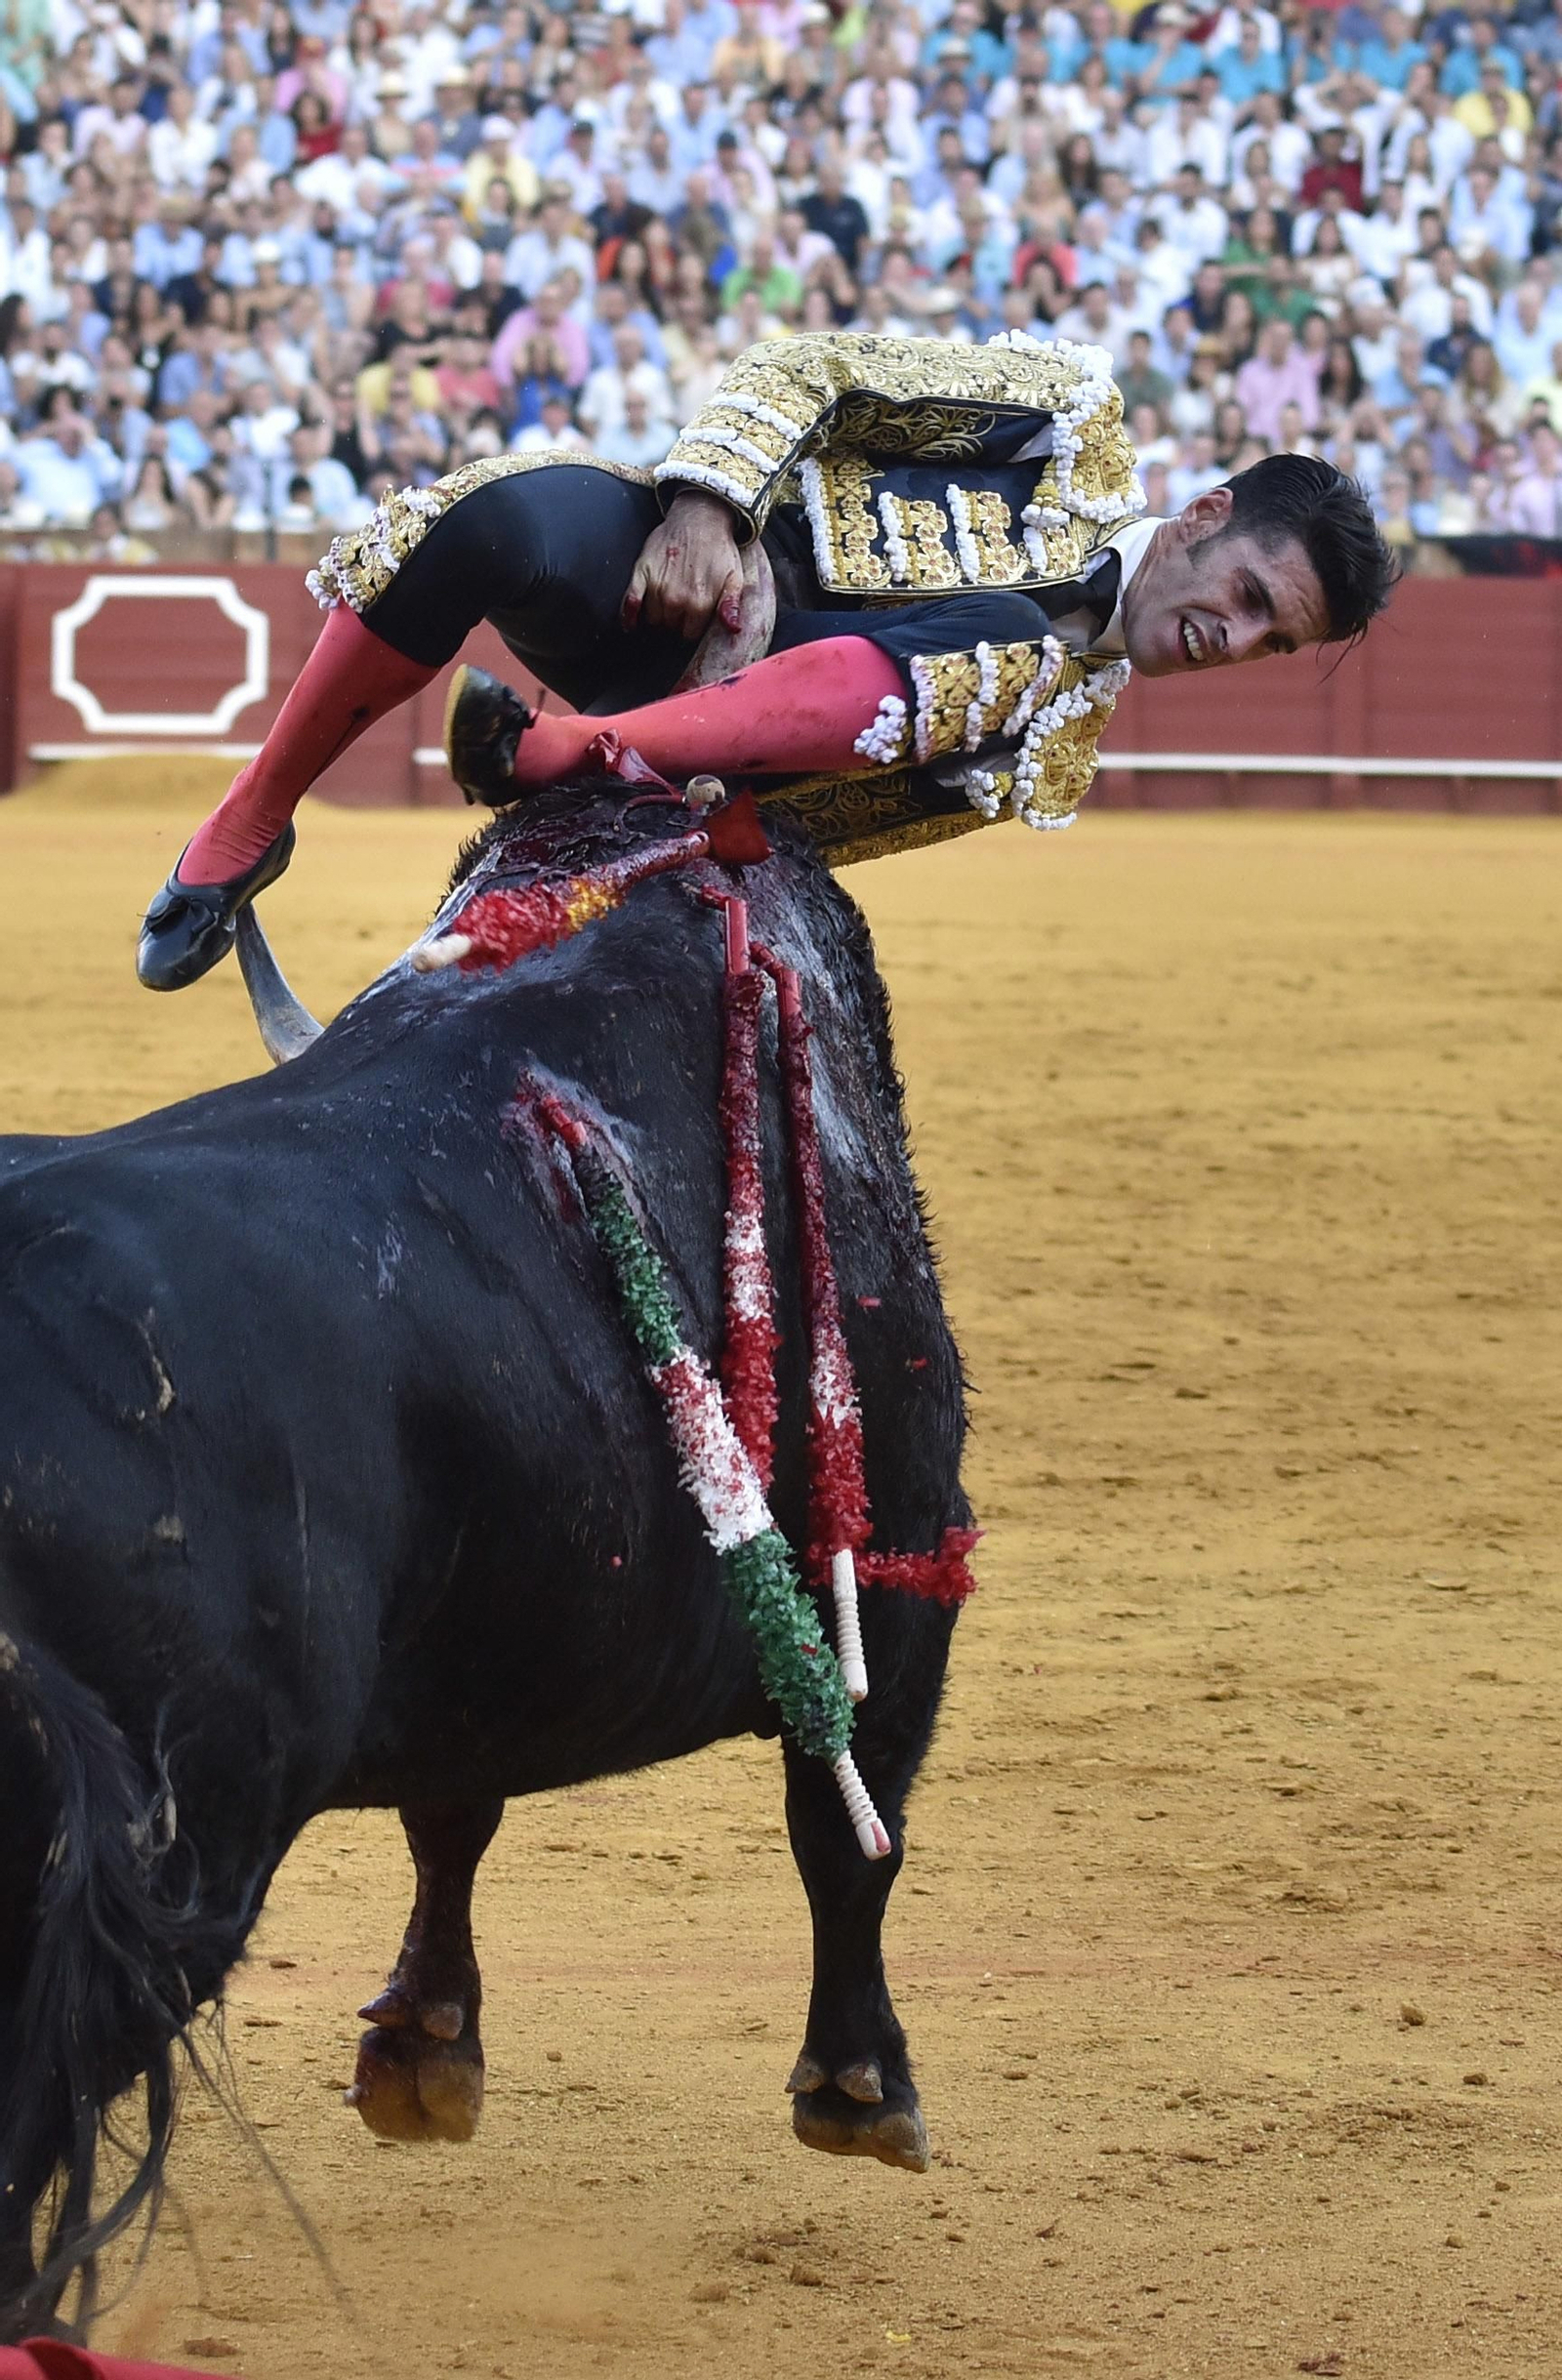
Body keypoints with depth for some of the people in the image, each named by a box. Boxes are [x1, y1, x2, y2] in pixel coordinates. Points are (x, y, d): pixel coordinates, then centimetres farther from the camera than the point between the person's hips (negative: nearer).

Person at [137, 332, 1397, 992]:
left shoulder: (1061, 731, 14)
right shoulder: (1080, 422, 6)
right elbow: (812, 368, 1)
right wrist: (703, 499, -19)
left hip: (735, 718, 1)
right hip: (662, 563, -1)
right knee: (509, 529, -39)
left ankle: (561, 752, -37)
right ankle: (249, 827, -18)